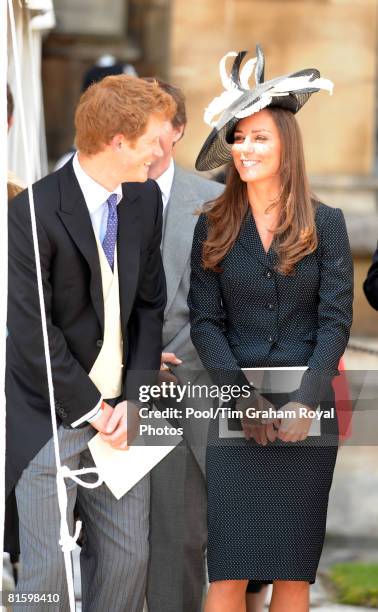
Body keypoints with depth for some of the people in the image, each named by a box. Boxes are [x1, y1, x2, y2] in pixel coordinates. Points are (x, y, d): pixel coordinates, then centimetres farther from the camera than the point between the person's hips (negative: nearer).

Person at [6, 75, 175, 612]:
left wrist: (134, 399, -3)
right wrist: (91, 409, -11)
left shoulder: (146, 199, 4)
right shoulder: (33, 213, -17)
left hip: (118, 411, 6)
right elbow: (32, 331, -16)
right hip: (52, 416, -6)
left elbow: (149, 305, 8)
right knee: (48, 567, -3)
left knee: (128, 557, 7)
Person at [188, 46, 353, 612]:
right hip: (236, 412, 0)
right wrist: (245, 398, -11)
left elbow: (336, 321, -1)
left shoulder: (325, 223, 3)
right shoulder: (214, 226, 6)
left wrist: (306, 401, -14)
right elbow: (205, 321, 2)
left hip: (308, 411, 0)